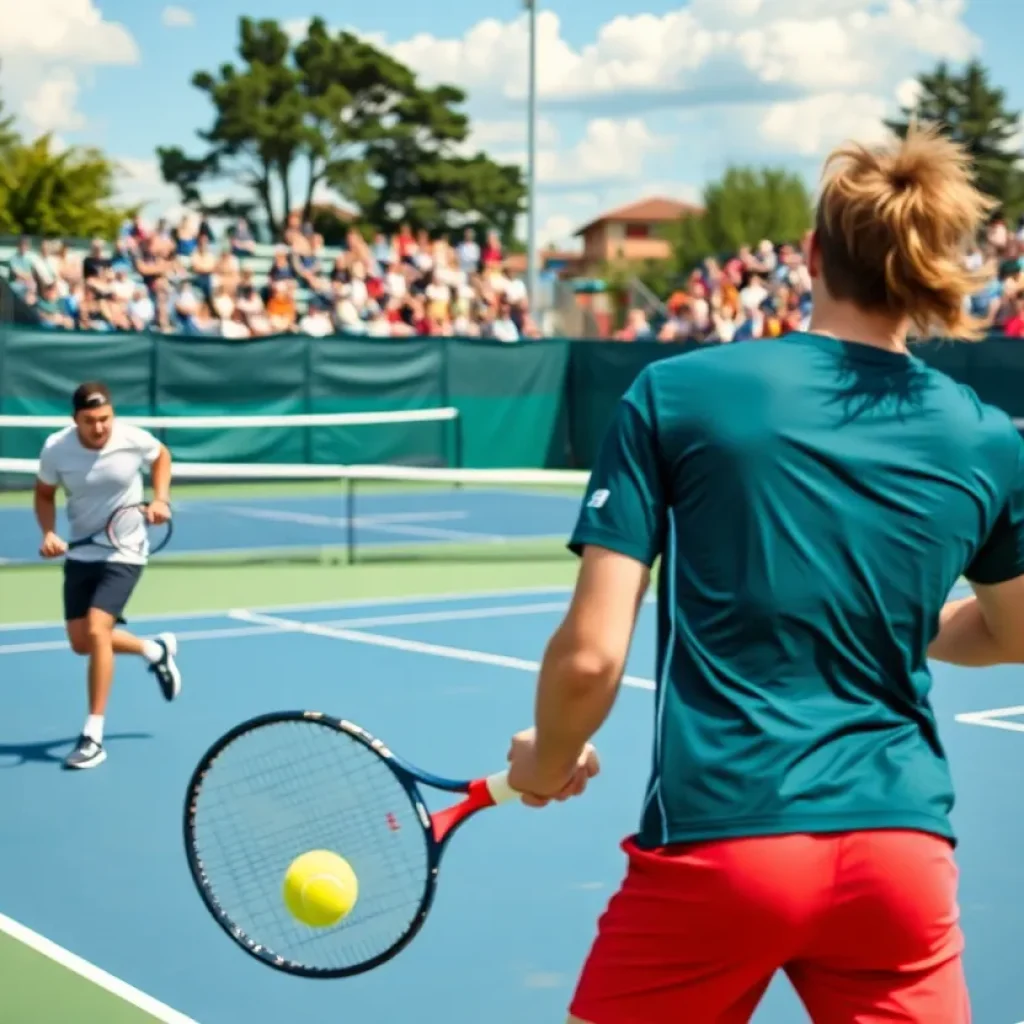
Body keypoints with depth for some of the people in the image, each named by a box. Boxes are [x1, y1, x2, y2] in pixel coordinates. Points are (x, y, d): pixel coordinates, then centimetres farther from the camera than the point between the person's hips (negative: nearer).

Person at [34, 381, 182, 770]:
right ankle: (155, 650, 36)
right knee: (81, 642, 6)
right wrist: (48, 533, -14)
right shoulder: (56, 449, -14)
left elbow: (162, 456, 7)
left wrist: (160, 499, -7)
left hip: (124, 553, -4)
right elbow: (44, 494, 4)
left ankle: (93, 737, -12)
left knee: (96, 630, -20)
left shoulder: (133, 439, -17)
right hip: (80, 553, 4)